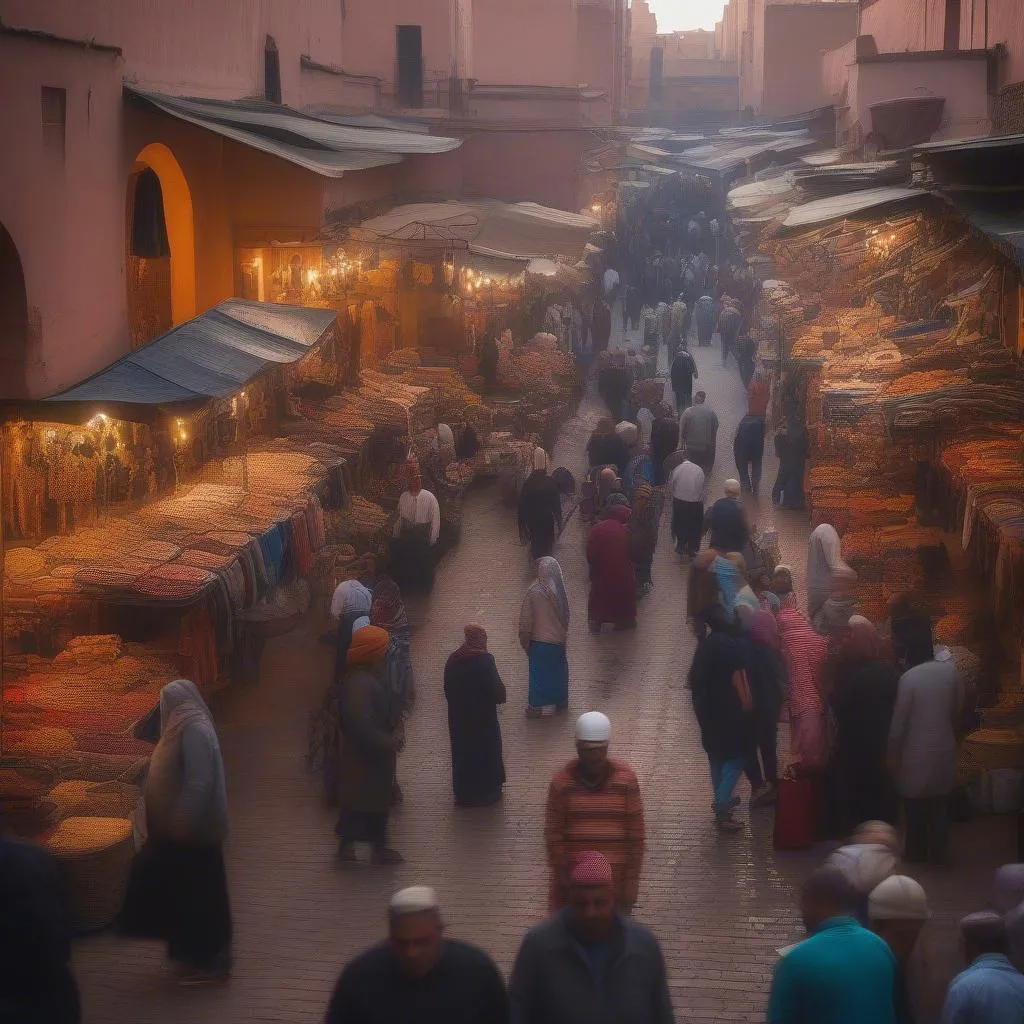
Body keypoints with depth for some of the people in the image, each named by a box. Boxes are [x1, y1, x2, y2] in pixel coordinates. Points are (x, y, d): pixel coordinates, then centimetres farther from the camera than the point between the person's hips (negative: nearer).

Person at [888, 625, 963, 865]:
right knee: (939, 806, 16)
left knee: (915, 806, 12)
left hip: (916, 751, -4)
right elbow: (957, 708, 6)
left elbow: (899, 721, -14)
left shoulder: (909, 678, -19)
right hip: (944, 748, 4)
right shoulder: (950, 670, -7)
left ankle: (916, 852, 23)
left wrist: (893, 753, -2)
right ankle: (939, 853, 22)